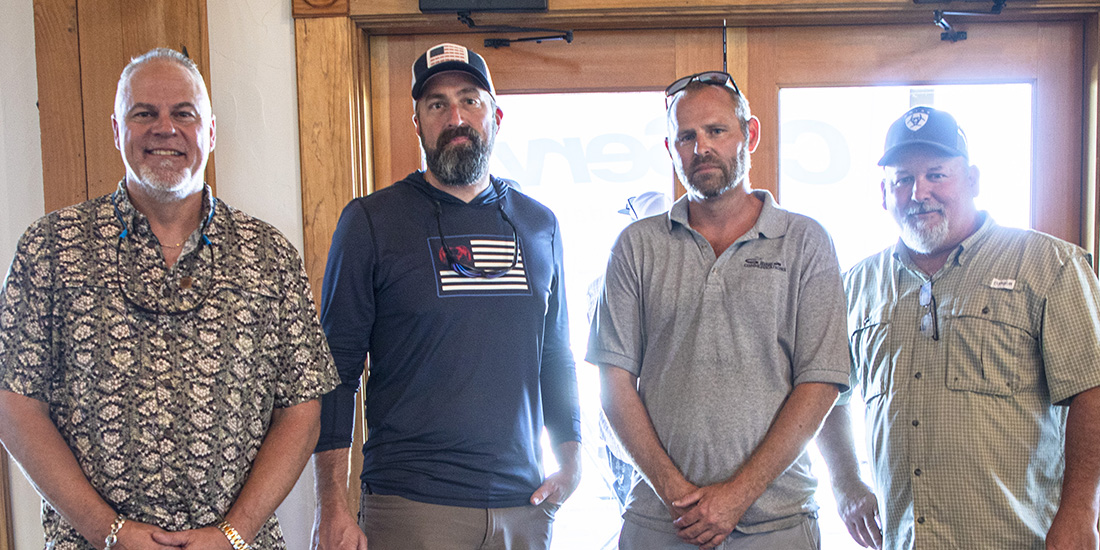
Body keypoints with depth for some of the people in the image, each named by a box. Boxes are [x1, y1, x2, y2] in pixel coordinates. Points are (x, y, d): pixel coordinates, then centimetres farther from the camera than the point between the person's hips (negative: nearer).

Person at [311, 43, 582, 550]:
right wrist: (333, 507, -9)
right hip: (411, 503, -3)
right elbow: (337, 367, -5)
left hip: (524, 502, 4)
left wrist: (570, 458, 7)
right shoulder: (369, 222, -4)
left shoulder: (538, 224, 8)